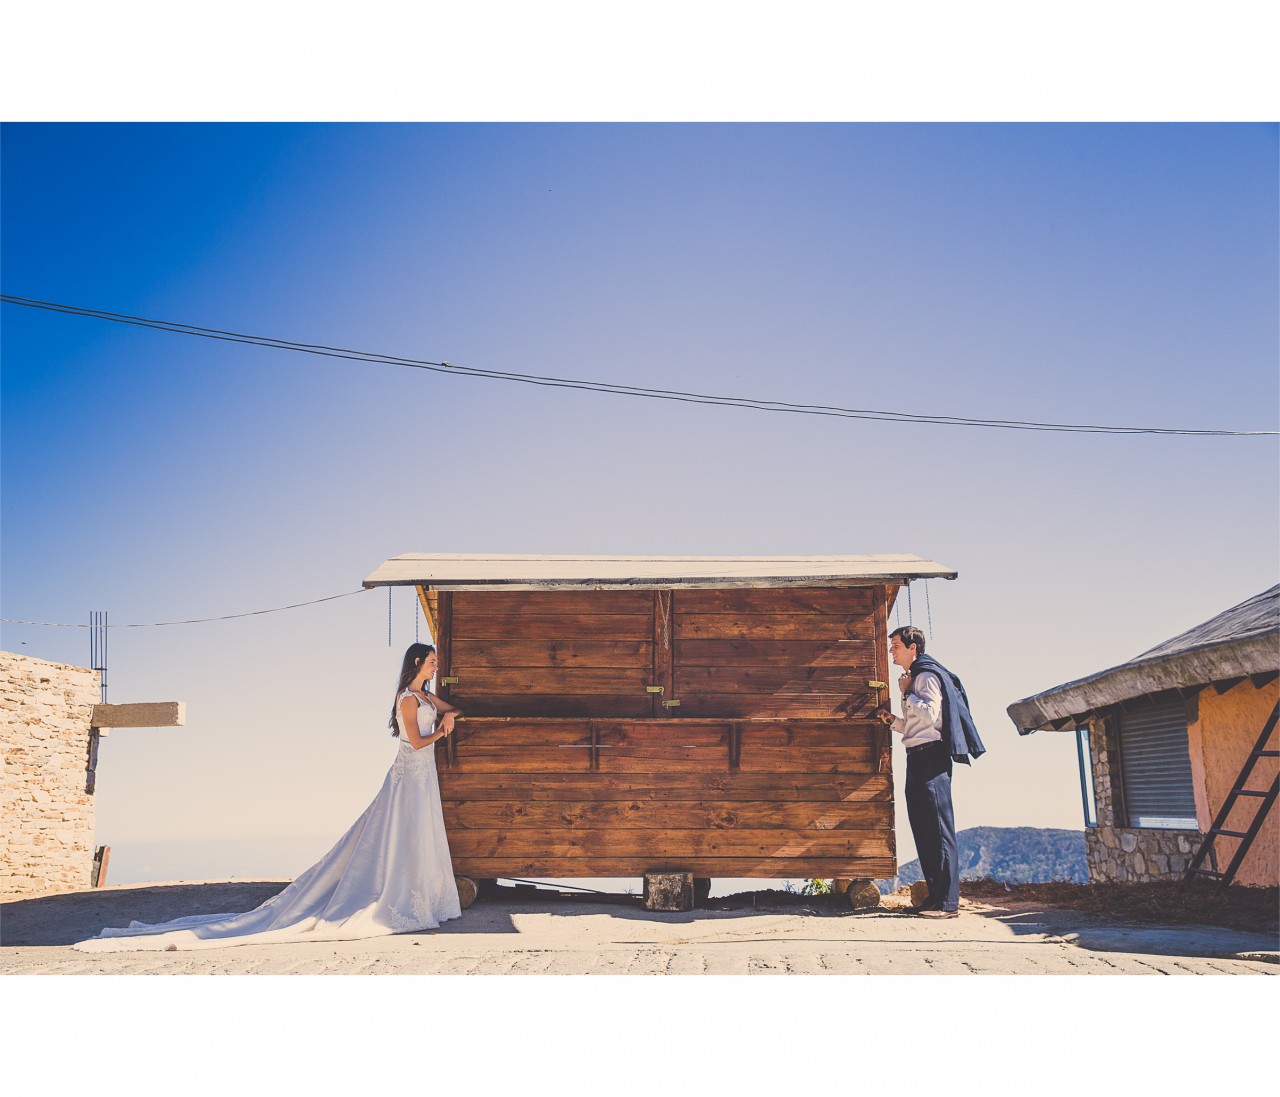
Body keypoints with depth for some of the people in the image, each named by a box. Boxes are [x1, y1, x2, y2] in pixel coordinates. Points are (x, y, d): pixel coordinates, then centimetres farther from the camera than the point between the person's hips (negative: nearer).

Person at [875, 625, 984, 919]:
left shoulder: (927, 676, -7)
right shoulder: (913, 679, 22)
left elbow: (929, 715, -20)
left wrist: (907, 693, -9)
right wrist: (892, 720, 14)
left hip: (931, 756, -10)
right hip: (918, 758, 10)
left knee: (937, 828, -11)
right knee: (923, 828, 9)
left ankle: (947, 902, -12)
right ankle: (936, 896, 13)